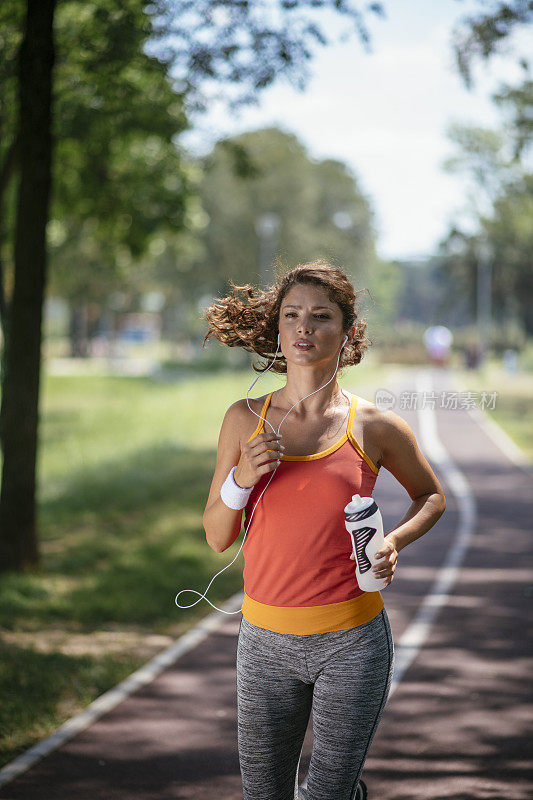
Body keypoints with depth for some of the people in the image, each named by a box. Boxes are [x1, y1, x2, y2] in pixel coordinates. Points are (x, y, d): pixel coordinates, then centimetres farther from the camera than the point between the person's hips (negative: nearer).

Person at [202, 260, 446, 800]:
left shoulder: (373, 426, -4)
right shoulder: (245, 420, 1)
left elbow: (431, 497, 14)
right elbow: (217, 538, 6)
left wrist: (394, 541, -5)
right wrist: (241, 478, -13)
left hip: (351, 639, -2)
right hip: (266, 639, 2)